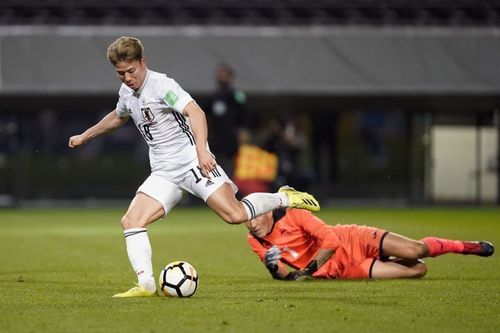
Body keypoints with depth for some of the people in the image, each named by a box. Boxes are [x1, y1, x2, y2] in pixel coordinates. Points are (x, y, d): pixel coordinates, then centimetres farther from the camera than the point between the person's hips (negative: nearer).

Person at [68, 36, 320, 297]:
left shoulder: (161, 85, -13)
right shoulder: (127, 93, 12)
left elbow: (195, 112, -26)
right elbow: (117, 117, 36)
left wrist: (202, 150, -40)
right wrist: (84, 136, 42)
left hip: (191, 161, -7)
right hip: (163, 173, 7)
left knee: (235, 214, -19)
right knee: (131, 221, -10)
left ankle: (285, 199, 4)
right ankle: (146, 285, -11)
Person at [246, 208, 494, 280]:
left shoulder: (293, 216, -16)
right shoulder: (255, 241, -2)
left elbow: (330, 240, -20)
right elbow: (282, 275, 5)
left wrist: (310, 268, -27)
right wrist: (277, 270, -19)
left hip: (352, 241, -3)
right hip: (339, 271, 3)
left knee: (414, 252, -23)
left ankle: (464, 246, 8)